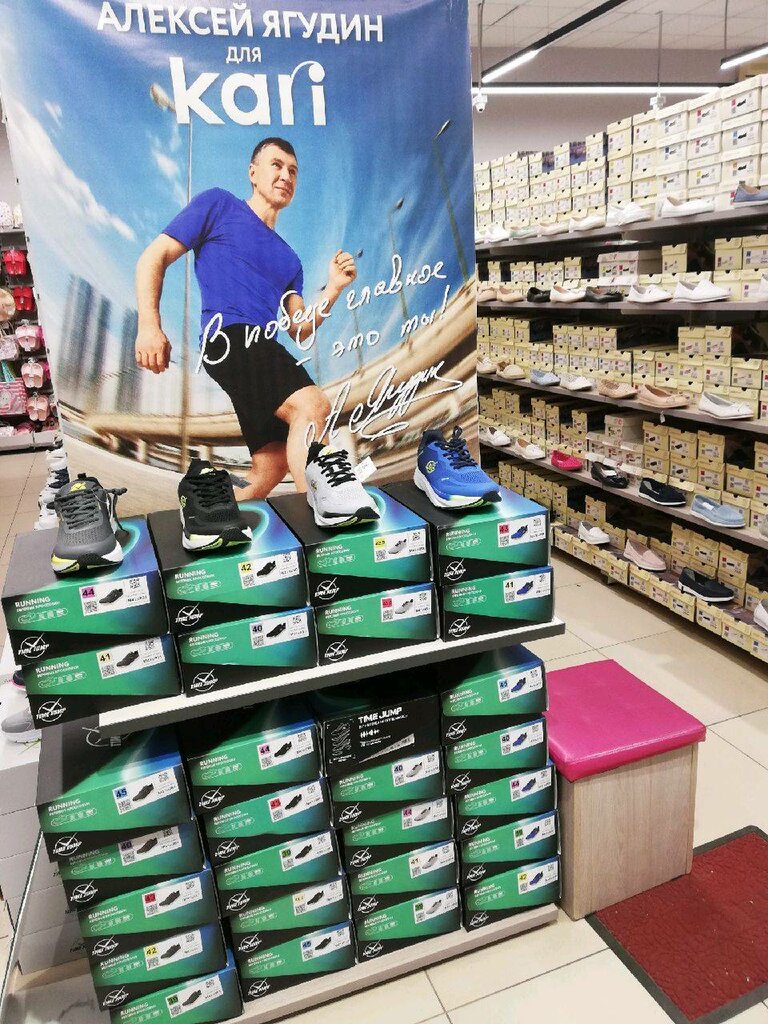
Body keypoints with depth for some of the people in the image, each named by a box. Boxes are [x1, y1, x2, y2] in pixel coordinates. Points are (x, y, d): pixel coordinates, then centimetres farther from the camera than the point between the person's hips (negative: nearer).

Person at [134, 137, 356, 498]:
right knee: (313, 405, -30)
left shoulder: (289, 259, 30)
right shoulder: (219, 205, 12)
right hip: (230, 336, -8)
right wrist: (149, 325, -10)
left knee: (271, 468, 3)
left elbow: (298, 330, 20)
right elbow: (153, 258, 5)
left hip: (264, 353, 8)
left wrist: (333, 289, 5)